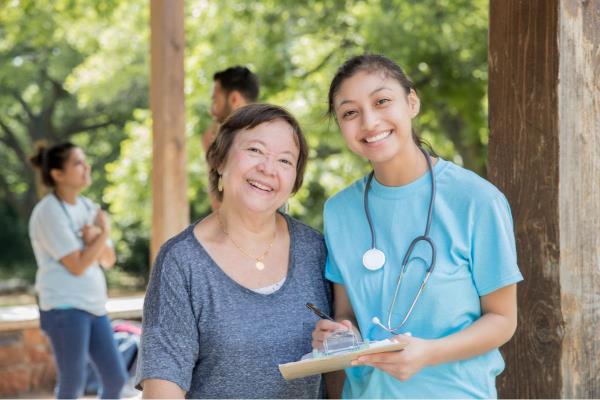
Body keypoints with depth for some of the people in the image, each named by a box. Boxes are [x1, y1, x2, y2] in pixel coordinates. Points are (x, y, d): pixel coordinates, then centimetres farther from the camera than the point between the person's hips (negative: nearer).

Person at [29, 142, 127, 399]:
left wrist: (96, 239, -8)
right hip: (65, 308, -8)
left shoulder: (88, 207, 12)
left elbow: (108, 260, 12)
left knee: (116, 378, 7)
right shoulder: (48, 211, -11)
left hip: (94, 305, 8)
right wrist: (104, 233, -5)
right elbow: (77, 266, -16)